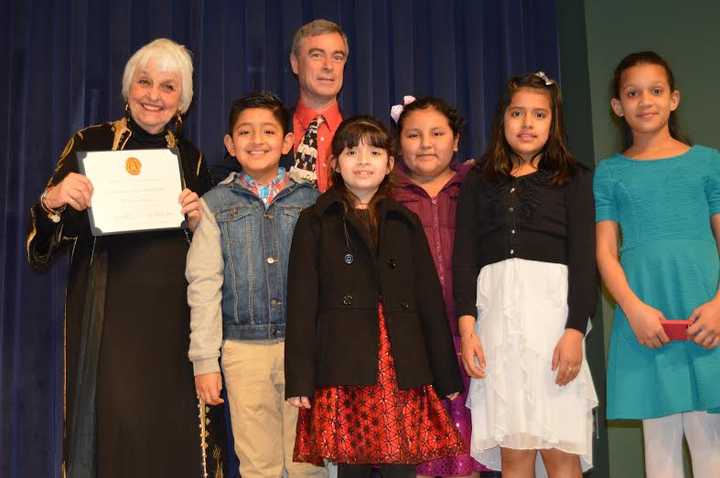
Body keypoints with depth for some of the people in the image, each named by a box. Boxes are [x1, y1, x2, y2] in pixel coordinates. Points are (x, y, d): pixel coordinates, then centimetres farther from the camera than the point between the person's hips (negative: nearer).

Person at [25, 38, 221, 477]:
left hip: (172, 313, 3)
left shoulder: (190, 158, 10)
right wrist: (52, 201, -23)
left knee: (173, 427, 3)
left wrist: (198, 221, -4)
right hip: (108, 312, -2)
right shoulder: (91, 144, 1)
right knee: (115, 427, -5)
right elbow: (44, 246, -3)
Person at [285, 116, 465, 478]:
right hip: (343, 370, -2)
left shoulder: (405, 223, 16)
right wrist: (299, 379, -7)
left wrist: (447, 377, 11)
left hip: (403, 372, 2)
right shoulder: (315, 222, 8)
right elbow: (302, 303, 1)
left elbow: (430, 301, 14)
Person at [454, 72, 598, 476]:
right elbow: (464, 255, 9)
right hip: (496, 310, 2)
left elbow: (584, 258, 2)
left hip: (551, 305, -2)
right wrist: (466, 326, -4)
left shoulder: (573, 179, 10)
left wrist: (575, 330, -10)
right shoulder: (479, 182, 16)